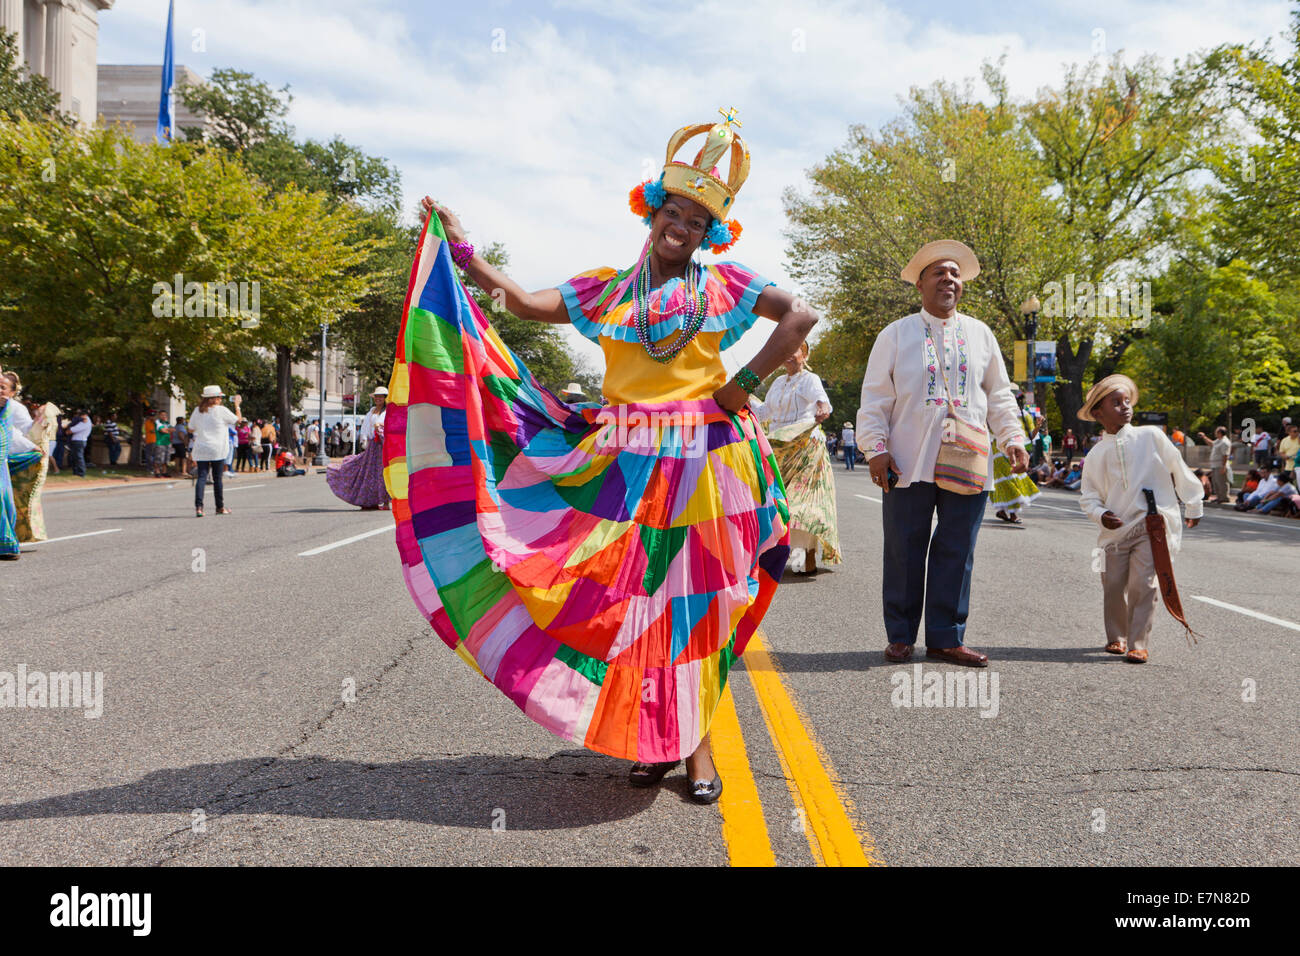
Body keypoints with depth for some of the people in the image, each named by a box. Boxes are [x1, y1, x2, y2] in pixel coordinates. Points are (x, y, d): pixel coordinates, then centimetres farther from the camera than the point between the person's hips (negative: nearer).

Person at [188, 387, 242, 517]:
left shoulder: (197, 411, 5)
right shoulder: (221, 410, -6)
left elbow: (191, 430, 12)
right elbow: (237, 419, 6)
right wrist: (237, 405, 19)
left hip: (201, 450, 3)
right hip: (218, 450, -3)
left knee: (201, 477, -2)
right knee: (217, 478, 6)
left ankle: (198, 507, -16)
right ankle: (220, 507, 15)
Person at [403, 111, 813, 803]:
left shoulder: (722, 284, 6)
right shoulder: (608, 288, 12)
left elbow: (800, 317, -1)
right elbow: (527, 303, 5)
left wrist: (743, 383, -7)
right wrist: (462, 251, 0)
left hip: (703, 461, -2)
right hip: (625, 466, 2)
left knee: (694, 596, 0)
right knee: (632, 593, 1)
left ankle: (693, 739, 10)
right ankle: (651, 737, 13)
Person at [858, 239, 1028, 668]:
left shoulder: (980, 335, 16)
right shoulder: (896, 335, 7)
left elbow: (999, 395, 19)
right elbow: (875, 398, 3)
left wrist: (1012, 439, 7)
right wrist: (876, 448, -7)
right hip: (909, 464, -2)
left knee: (957, 551, 3)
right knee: (905, 552, 1)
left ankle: (946, 638, 12)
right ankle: (900, 636, 13)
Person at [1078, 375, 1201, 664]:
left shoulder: (1151, 436, 1)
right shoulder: (1096, 456, 7)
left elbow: (1179, 470, 12)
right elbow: (1088, 495, 14)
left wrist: (1194, 507, 20)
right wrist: (1100, 514, -8)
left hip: (1154, 524, -3)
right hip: (1116, 529, 3)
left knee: (1143, 584, -13)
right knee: (1113, 586, 4)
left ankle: (1138, 644, -5)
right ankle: (1116, 637, 26)